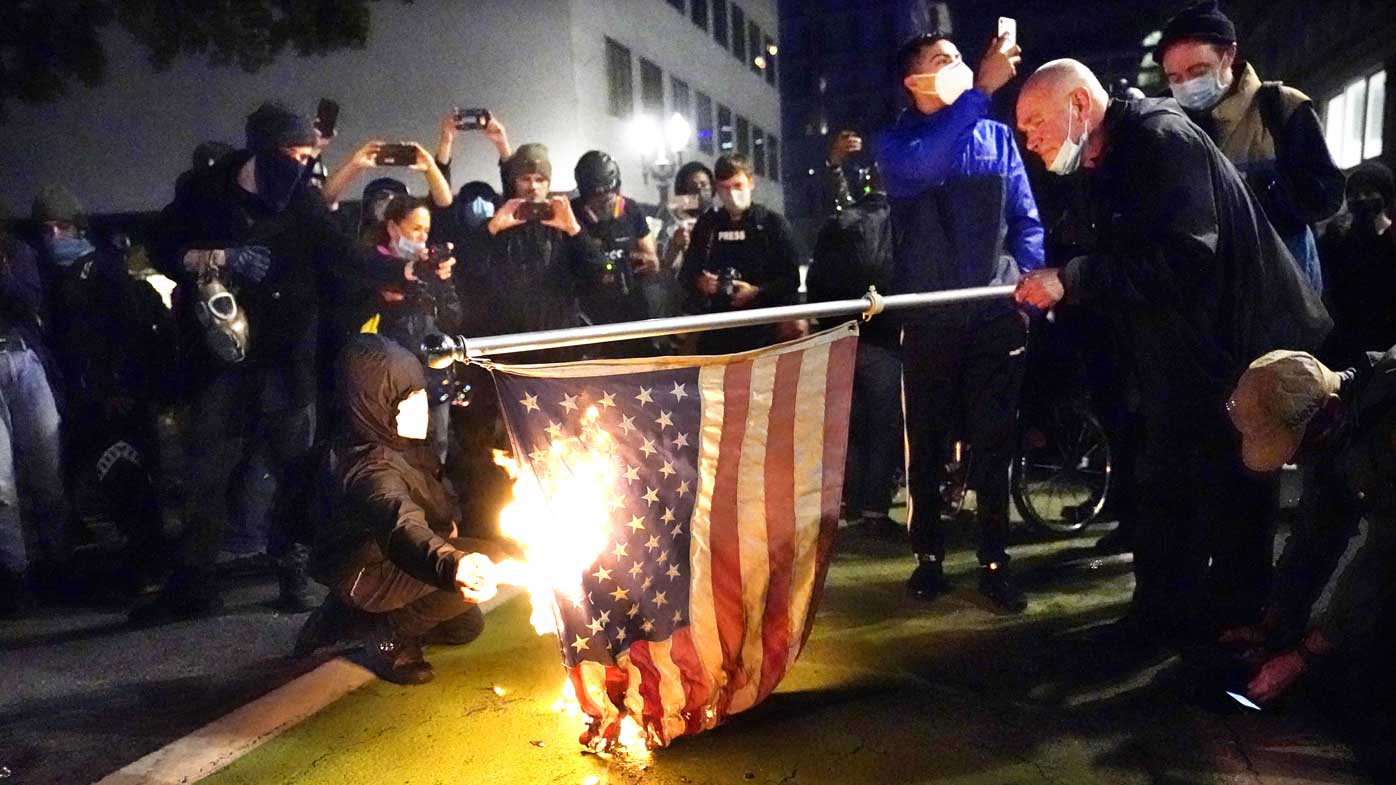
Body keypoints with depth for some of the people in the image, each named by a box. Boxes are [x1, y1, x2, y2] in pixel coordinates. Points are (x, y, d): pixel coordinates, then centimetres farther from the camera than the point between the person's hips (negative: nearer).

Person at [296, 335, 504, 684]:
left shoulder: (390, 443, -7)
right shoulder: (371, 468, -36)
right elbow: (402, 528, -58)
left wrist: (448, 517, 1)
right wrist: (453, 565, -77)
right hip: (363, 574, -9)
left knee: (466, 625, 24)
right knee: (486, 558, -27)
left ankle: (344, 614, 21)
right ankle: (392, 636, -9)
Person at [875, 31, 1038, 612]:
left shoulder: (997, 136, 9)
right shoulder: (897, 144, 1)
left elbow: (1026, 220, 8)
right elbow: (924, 165, -25)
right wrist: (984, 87, -27)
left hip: (996, 315, 2)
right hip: (930, 319, -1)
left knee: (993, 442, 5)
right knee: (927, 443, 7)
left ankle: (993, 562, 15)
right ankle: (928, 555, 20)